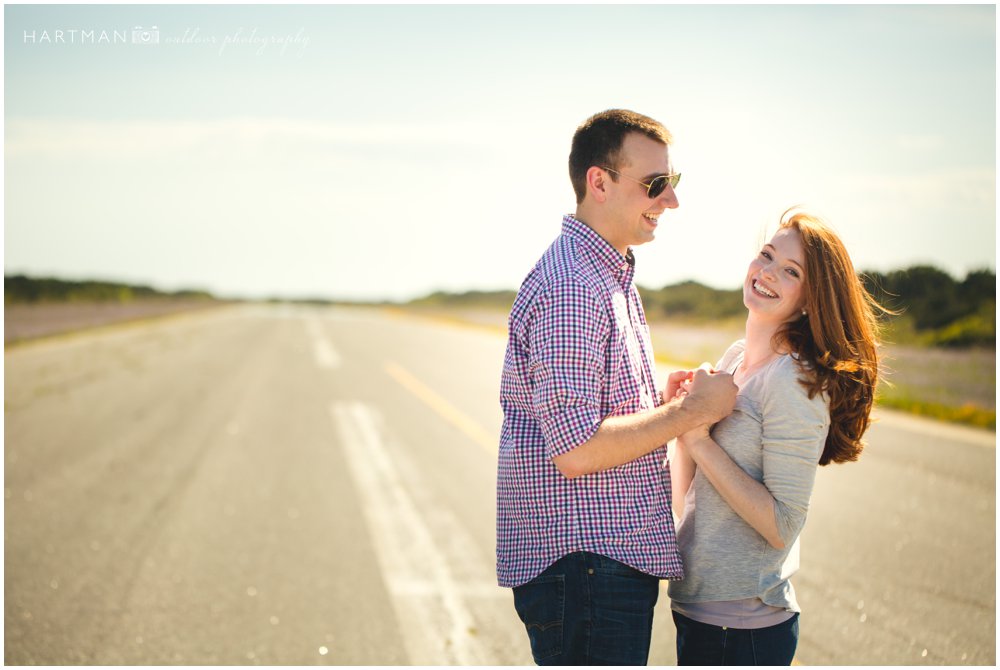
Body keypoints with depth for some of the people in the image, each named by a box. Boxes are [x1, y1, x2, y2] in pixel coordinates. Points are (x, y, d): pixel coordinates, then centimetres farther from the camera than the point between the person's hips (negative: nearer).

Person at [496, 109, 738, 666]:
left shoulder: (610, 276, 17)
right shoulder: (572, 289, -19)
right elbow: (577, 451, -24)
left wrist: (662, 401, 7)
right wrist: (691, 411, -15)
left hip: (616, 556, 11)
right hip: (583, 561, -11)